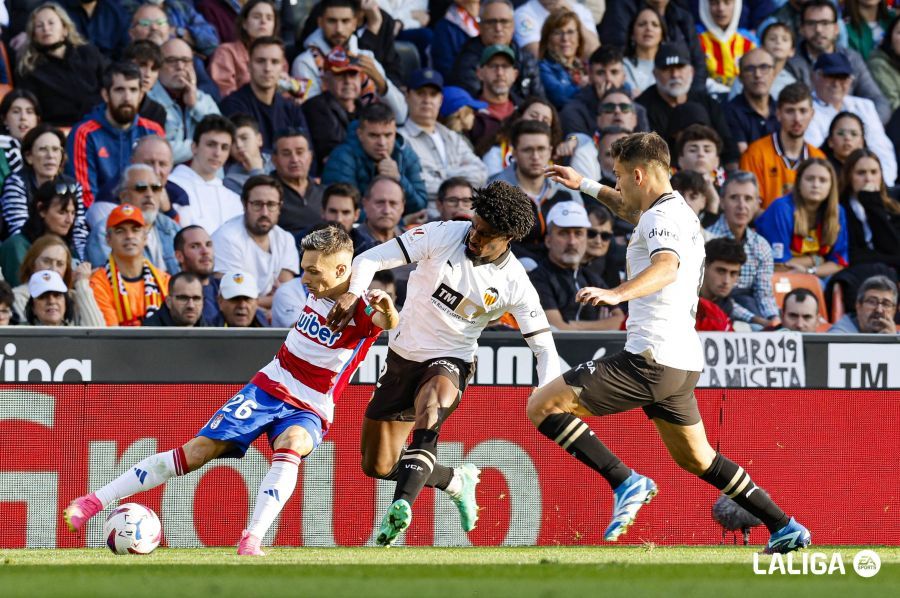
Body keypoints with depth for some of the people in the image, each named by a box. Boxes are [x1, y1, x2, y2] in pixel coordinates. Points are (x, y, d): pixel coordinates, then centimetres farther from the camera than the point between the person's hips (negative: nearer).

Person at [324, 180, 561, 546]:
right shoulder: (443, 235, -13)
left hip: (450, 363, -3)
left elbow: (545, 348, -9)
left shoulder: (514, 285, -13)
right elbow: (370, 259, -12)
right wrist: (353, 293, -33)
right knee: (377, 466, 5)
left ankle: (403, 503, -51)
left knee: (433, 397, -40)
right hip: (403, 355, 3)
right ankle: (458, 482, 31)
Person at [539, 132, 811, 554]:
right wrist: (586, 186, 48)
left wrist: (616, 294, -50)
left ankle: (626, 483, -17)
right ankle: (784, 527, 24)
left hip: (651, 357, -10)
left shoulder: (663, 216, -12)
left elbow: (667, 266, -34)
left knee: (542, 406, -10)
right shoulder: (677, 212, 19)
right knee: (697, 459, 24)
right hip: (683, 362, 10)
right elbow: (634, 212, 44)